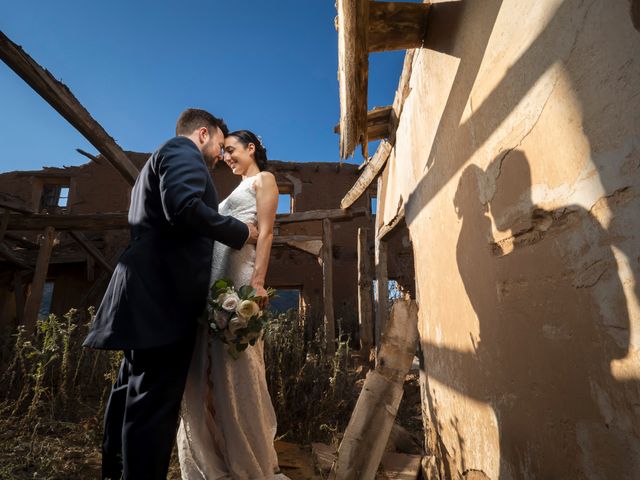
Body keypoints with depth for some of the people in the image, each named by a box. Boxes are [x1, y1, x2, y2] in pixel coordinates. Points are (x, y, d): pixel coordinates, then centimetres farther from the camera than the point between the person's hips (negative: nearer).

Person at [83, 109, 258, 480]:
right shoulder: (184, 151, -2)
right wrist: (242, 232, -11)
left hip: (151, 289, 11)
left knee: (134, 392, 17)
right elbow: (184, 206, -22)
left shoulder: (163, 156, 30)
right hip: (166, 290, -11)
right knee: (155, 398, -6)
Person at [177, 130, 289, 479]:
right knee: (205, 373, 7)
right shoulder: (236, 192, 30)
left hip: (240, 281, -8)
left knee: (238, 373, -6)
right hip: (215, 283, 8)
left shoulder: (264, 179, 8)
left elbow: (265, 232, -7)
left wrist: (257, 281, -20)